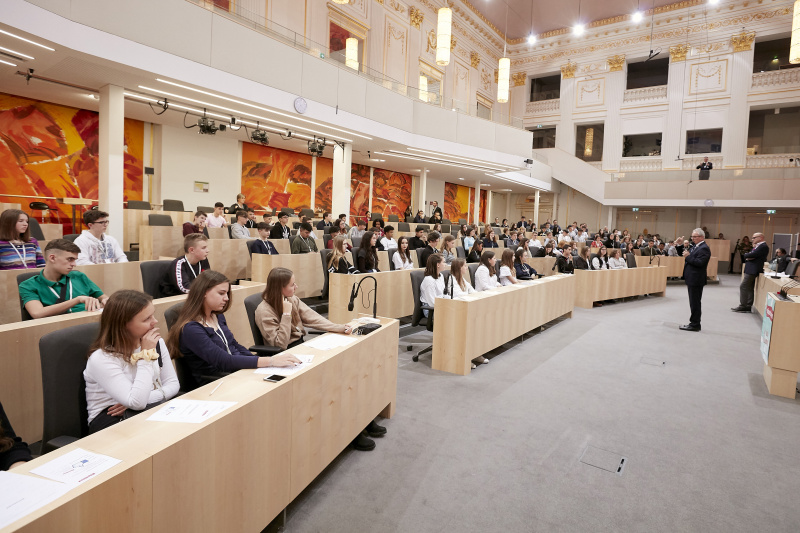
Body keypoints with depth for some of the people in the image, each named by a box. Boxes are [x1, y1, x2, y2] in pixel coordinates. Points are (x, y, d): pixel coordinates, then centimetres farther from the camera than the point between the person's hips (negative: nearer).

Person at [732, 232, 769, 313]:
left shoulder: (763, 246, -14)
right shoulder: (758, 246, 18)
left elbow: (752, 255, -22)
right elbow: (748, 255, 13)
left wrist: (747, 255, -2)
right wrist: (748, 257, -8)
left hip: (753, 270, -10)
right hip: (751, 270, 10)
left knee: (743, 286, -10)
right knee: (749, 288, 12)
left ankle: (742, 306, -6)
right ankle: (748, 306, 18)